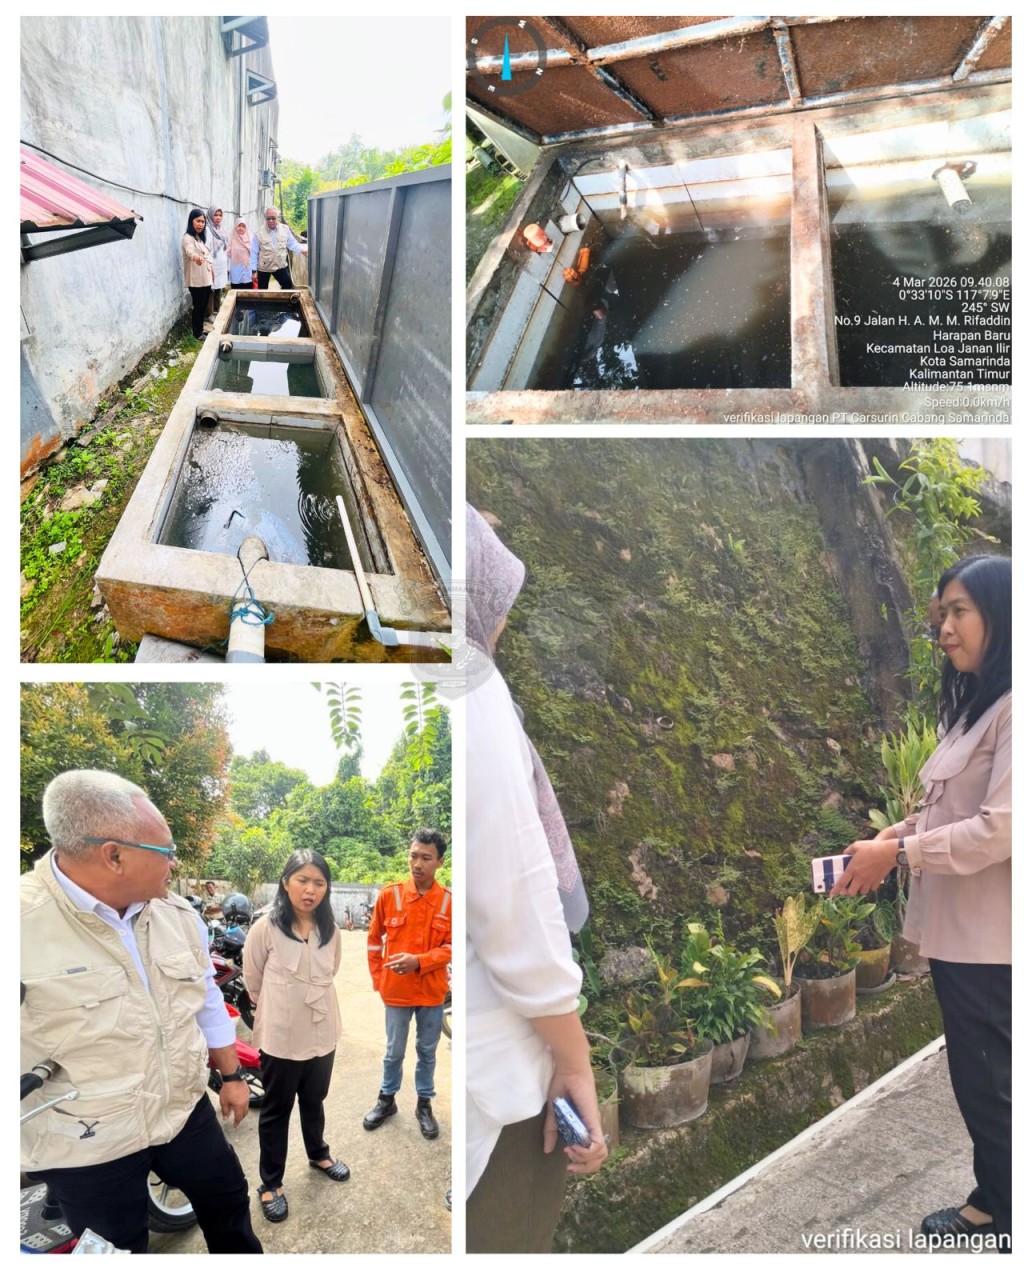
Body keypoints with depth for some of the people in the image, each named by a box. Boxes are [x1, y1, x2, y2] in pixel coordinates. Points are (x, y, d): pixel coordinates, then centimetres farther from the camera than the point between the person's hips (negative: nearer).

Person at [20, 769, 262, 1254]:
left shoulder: (177, 914, -3)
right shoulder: (23, 923, -25)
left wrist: (231, 1075, 15)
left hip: (185, 1112, 6)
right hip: (86, 1144, -6)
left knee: (228, 1199, 23)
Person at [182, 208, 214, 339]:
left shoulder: (201, 237, 14)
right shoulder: (187, 238, -15)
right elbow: (189, 250, -38)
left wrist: (212, 273, 22)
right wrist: (195, 257, -60)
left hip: (206, 279, 8)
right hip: (196, 280, -8)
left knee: (203, 306, 13)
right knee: (198, 307, -3)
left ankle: (200, 331, 23)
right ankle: (197, 334, 4)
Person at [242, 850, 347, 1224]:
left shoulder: (330, 931, -5)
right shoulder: (266, 928, -18)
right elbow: (253, 981, -4)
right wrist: (279, 1009, 8)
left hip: (322, 1033, 4)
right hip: (280, 1036, -4)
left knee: (314, 1101, 25)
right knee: (276, 1110, 12)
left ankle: (318, 1154, 47)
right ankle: (270, 1183, 29)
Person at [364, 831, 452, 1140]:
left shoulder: (450, 901, -9)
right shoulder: (389, 894, -8)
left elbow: (451, 947, -9)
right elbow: (374, 940, 4)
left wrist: (418, 961, -22)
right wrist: (378, 977, 2)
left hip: (432, 991, 0)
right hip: (396, 989, 0)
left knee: (427, 1052, 15)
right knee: (394, 1052, 15)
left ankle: (424, 1104, 32)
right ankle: (386, 1099, 35)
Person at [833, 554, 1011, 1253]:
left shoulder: (1013, 707, -19)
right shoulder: (974, 707, 12)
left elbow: (1001, 827, -25)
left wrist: (898, 854, -18)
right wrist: (898, 831, 1)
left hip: (988, 938, -9)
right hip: (956, 928, 9)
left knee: (991, 1078, 6)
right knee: (974, 1073, 21)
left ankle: (1004, 1217, 24)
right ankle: (992, 1201, 38)